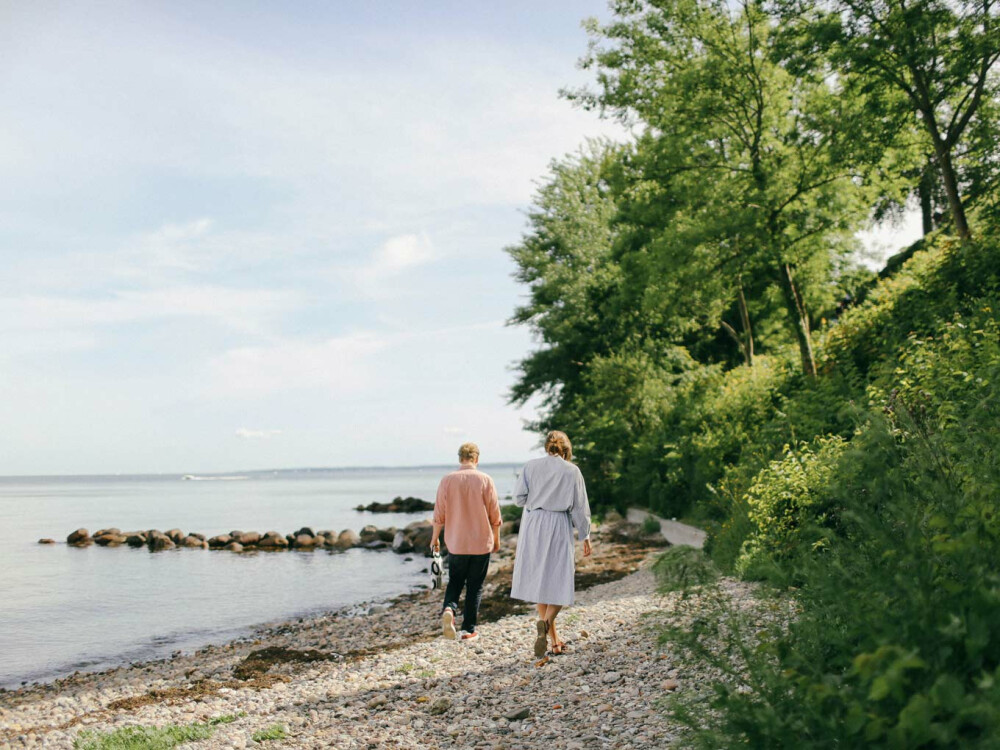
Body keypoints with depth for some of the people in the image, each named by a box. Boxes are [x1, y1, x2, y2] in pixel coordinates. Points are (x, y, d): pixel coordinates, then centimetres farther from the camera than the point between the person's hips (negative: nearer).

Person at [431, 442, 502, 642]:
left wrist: (435, 538, 12)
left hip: (456, 543, 1)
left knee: (455, 581, 17)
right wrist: (496, 539, 11)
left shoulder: (447, 481, -4)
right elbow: (495, 515, -2)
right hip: (481, 543, -1)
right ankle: (468, 630, 11)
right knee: (475, 586, 9)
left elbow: (439, 514, -2)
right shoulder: (485, 480, -6)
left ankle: (448, 609, -10)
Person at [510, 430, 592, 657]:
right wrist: (586, 536, 9)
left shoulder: (531, 467, 2)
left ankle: (553, 638, 16)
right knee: (559, 582, 5)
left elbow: (519, 497, -1)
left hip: (533, 526, 2)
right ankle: (546, 622, -23)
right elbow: (580, 507, 0)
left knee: (539, 580, 11)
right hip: (559, 527, -2)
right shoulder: (572, 471, -2)